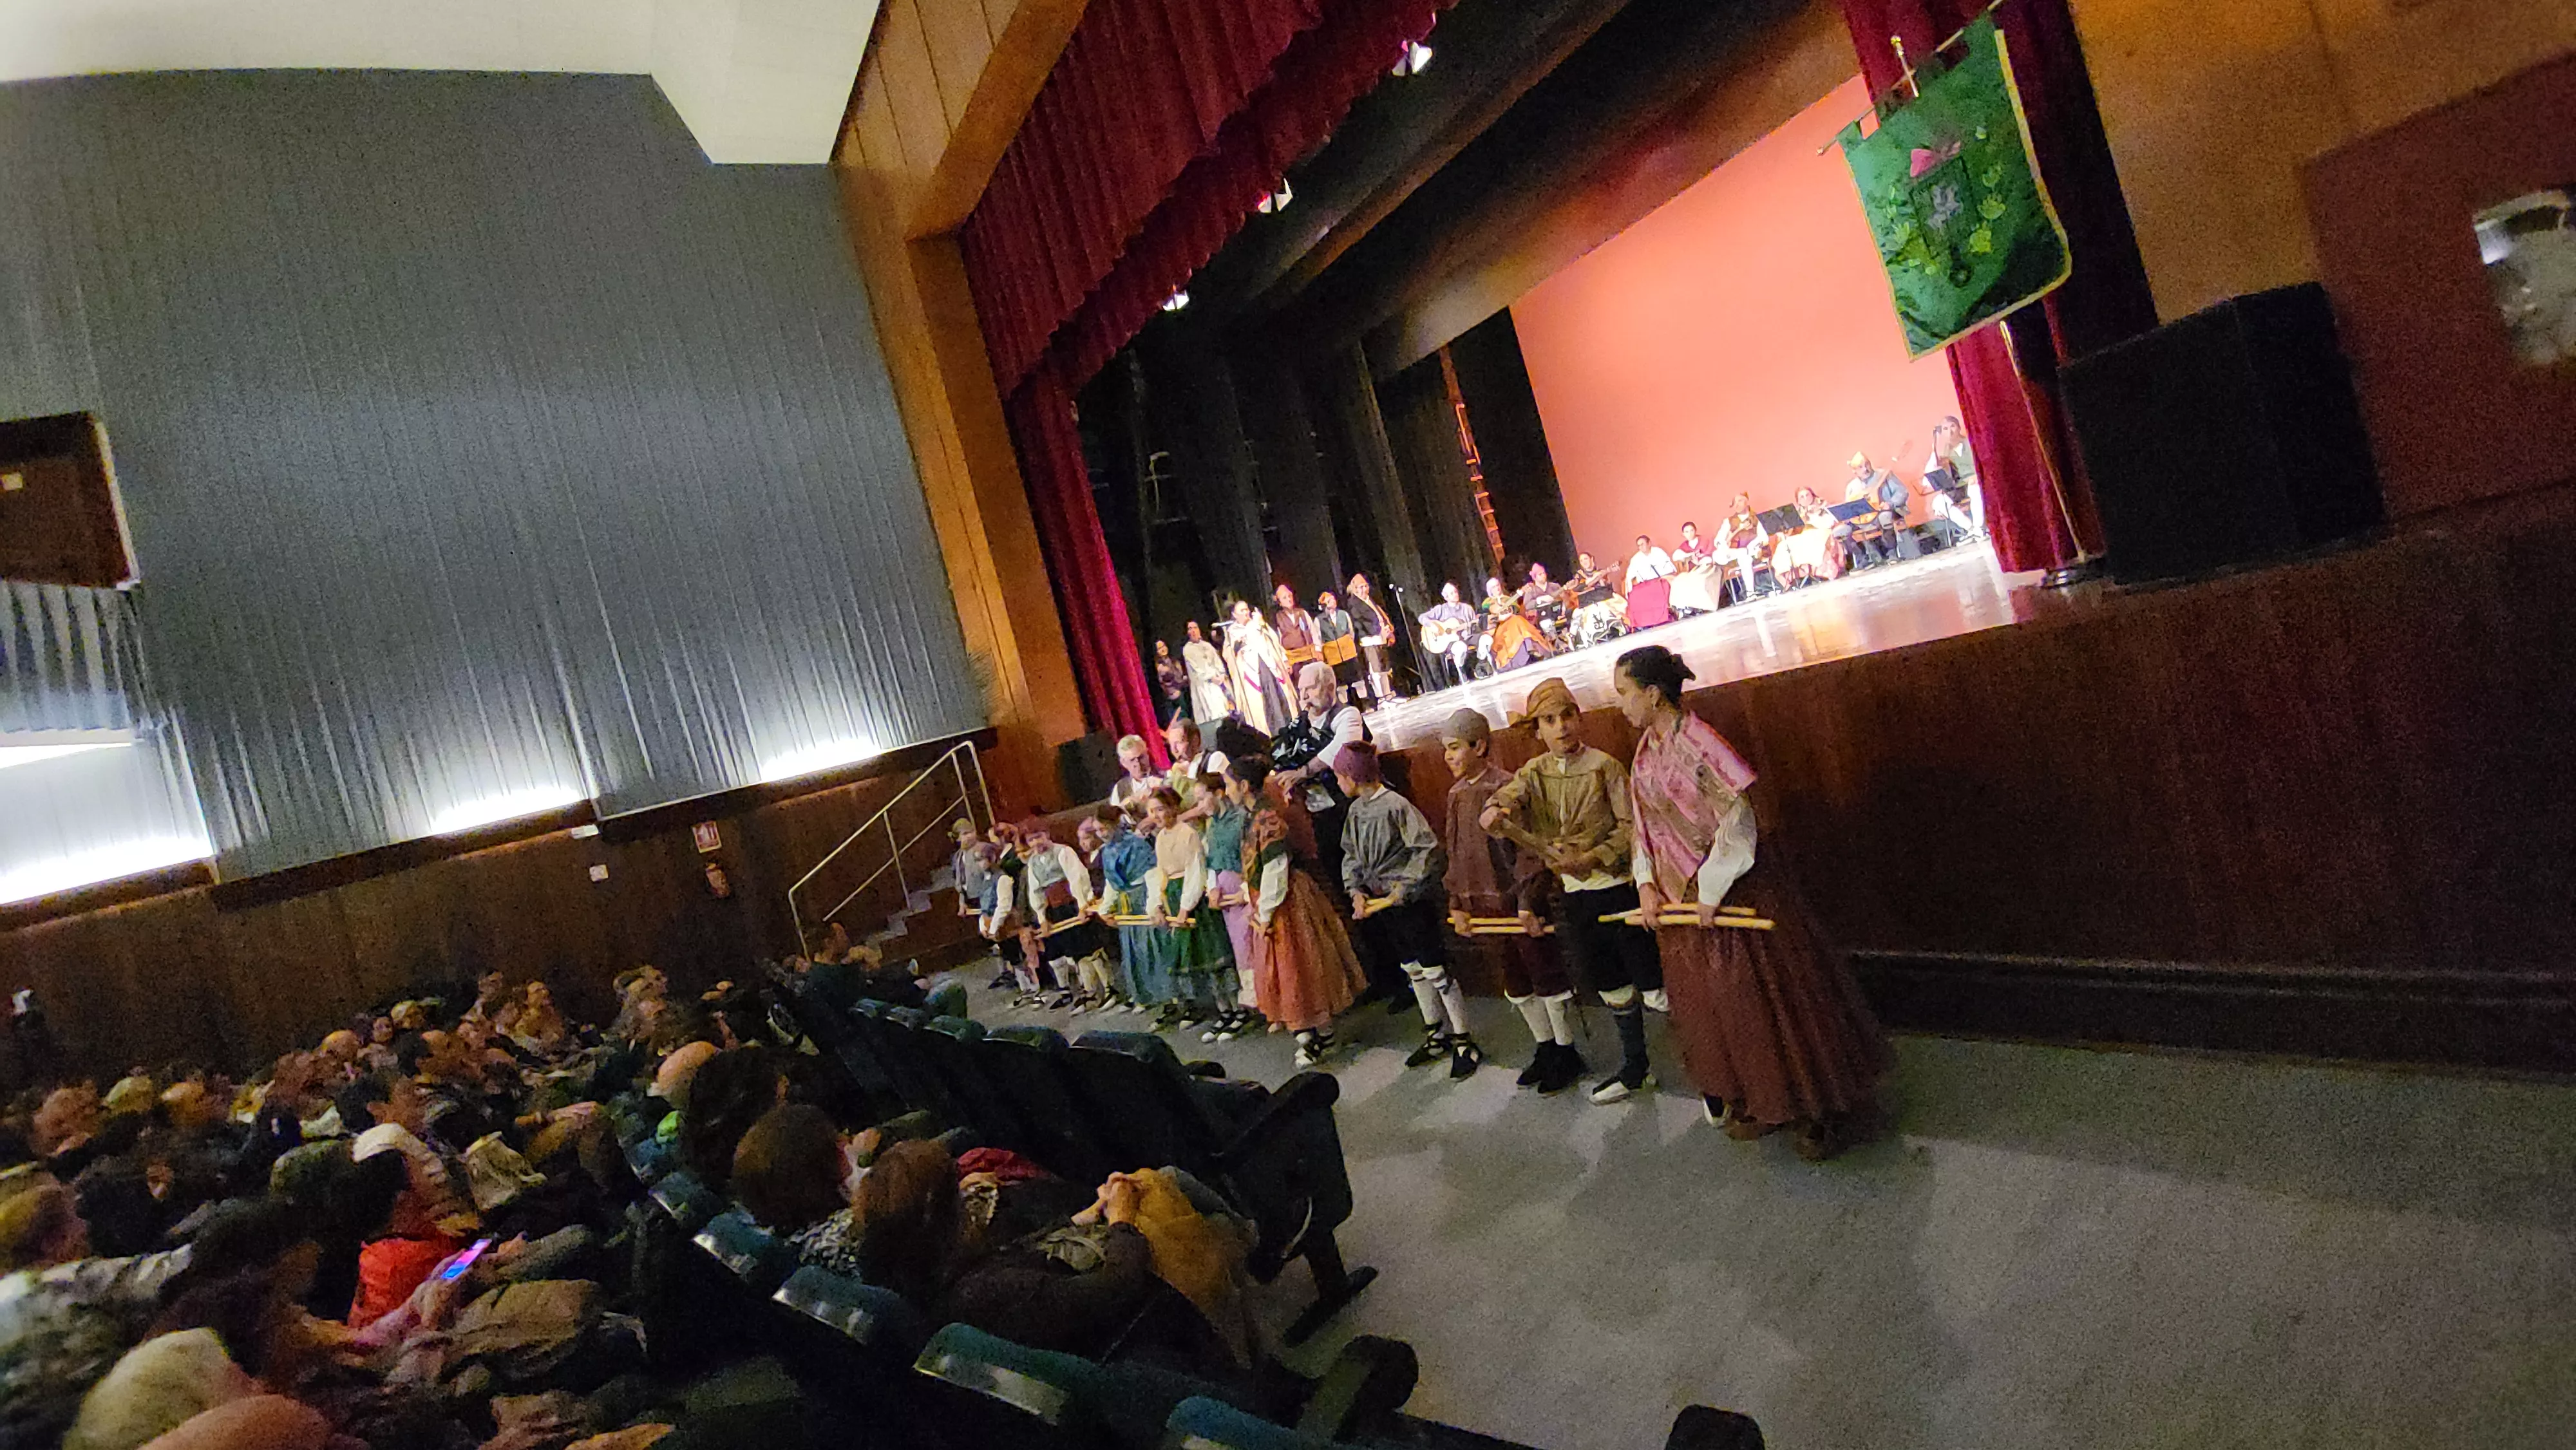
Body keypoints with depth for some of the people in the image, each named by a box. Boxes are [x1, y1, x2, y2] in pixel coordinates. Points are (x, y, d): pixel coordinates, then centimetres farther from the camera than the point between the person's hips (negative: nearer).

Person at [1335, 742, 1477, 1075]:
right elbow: (1351, 856, 12)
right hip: (1380, 903, 8)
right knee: (1412, 970, 16)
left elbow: (1428, 849, -21)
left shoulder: (1396, 805, -18)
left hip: (1413, 900, -8)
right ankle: (1436, 1036, 30)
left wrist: (1403, 889, -21)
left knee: (1436, 970, -4)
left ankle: (1465, 1043, 7)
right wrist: (1356, 891, -4)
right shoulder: (1356, 810, 6)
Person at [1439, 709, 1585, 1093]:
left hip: (1520, 903, -7)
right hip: (1486, 907, 8)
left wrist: (1528, 903, -19)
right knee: (1515, 982, 16)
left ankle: (1566, 1053, 19)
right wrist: (1456, 904, 12)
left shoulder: (1506, 788, -14)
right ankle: (1545, 1048, 30)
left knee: (1546, 977, 4)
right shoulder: (1456, 794, 8)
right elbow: (1455, 852, 15)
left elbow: (1527, 848, -17)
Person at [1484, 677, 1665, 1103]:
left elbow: (1630, 826, -10)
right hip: (1573, 894, 5)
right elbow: (1508, 796, -15)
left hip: (1617, 886, -5)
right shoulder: (1533, 774, 4)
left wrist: (1593, 858, -23)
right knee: (1610, 987, 19)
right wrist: (1495, 810, -39)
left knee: (1655, 990, -2)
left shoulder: (1604, 766, -9)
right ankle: (1635, 1069, 36)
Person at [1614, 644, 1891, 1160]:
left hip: (1731, 891, -8)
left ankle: (1815, 1112, 19)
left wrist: (1711, 892, -18)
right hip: (1681, 899, 8)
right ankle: (1754, 1104, 34)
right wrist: (1646, 882, 0)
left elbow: (1736, 824, -21)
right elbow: (1644, 825, 11)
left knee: (1772, 1000, 3)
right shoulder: (1646, 751, 5)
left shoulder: (1697, 744, -20)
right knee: (1715, 1006, 17)